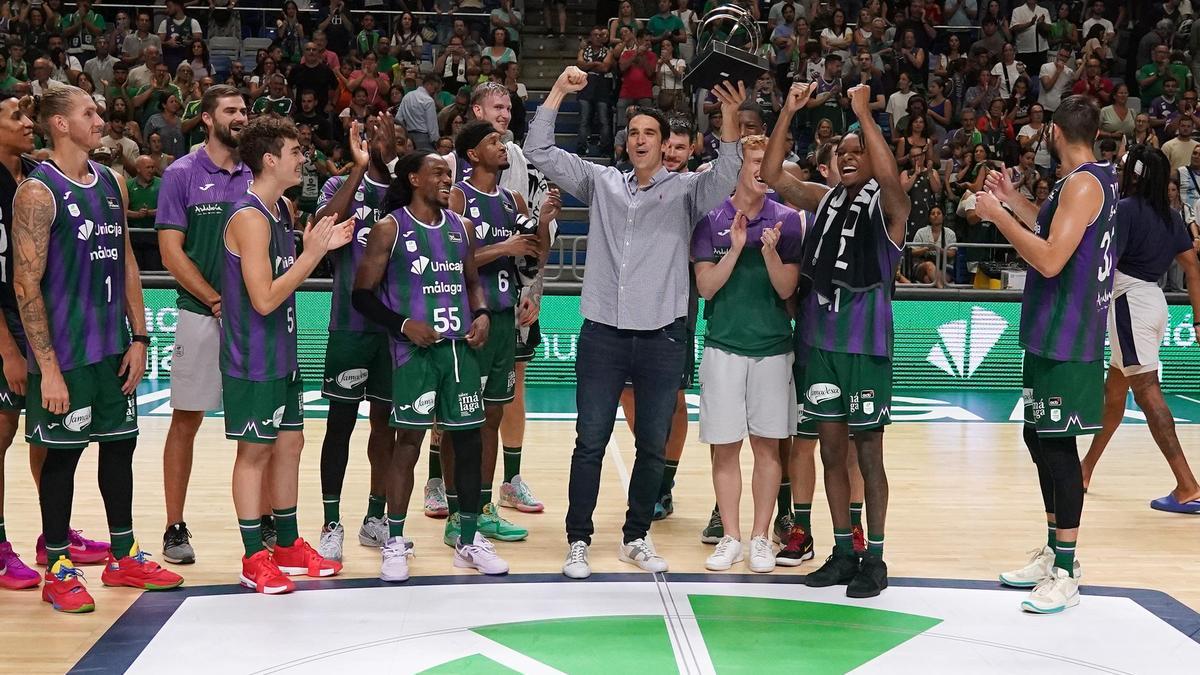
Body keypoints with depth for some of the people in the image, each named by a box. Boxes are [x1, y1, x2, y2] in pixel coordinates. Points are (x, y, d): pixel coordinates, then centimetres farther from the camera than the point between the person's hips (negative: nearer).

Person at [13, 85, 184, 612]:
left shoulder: (112, 183, 10)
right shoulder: (37, 192, -13)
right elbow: (27, 285, -16)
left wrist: (138, 337, 7)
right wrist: (48, 367, -19)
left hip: (114, 346, 7)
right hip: (66, 351, -7)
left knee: (120, 443, 13)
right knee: (63, 452, 2)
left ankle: (123, 558, 25)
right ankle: (58, 571, 13)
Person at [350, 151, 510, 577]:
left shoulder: (461, 227, 12)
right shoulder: (389, 229, -4)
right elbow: (362, 294, -4)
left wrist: (481, 314, 2)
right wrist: (404, 324, -16)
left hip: (461, 345, 5)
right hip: (414, 347, -5)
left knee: (469, 437, 6)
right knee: (409, 439, -5)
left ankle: (469, 539, 18)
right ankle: (395, 542, 7)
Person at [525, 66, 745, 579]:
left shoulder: (686, 190, 3)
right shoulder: (601, 182, 8)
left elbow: (726, 179, -17)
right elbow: (540, 152, 6)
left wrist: (730, 119, -30)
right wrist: (559, 91, -2)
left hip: (662, 336, 0)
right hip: (603, 333, 1)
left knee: (653, 447, 9)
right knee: (590, 444, 2)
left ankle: (636, 538, 23)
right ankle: (578, 541, 11)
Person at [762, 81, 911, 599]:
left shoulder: (888, 204, -5)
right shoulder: (825, 199, 12)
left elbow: (890, 176, -27)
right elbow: (772, 174, 5)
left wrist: (864, 112, -25)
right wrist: (789, 113, -3)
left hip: (867, 340, -6)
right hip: (821, 337, 6)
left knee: (868, 450, -1)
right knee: (831, 448, 9)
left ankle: (874, 558, 7)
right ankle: (843, 551, 19)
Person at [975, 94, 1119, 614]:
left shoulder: (1085, 183, -17)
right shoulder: (1085, 181, 13)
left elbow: (1050, 259, -25)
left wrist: (998, 216, -17)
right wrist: (1012, 200, 25)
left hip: (1066, 339, -10)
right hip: (1050, 334, 10)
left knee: (1058, 444, -7)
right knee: (1039, 437, 17)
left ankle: (1065, 575, -3)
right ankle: (1053, 551, 28)